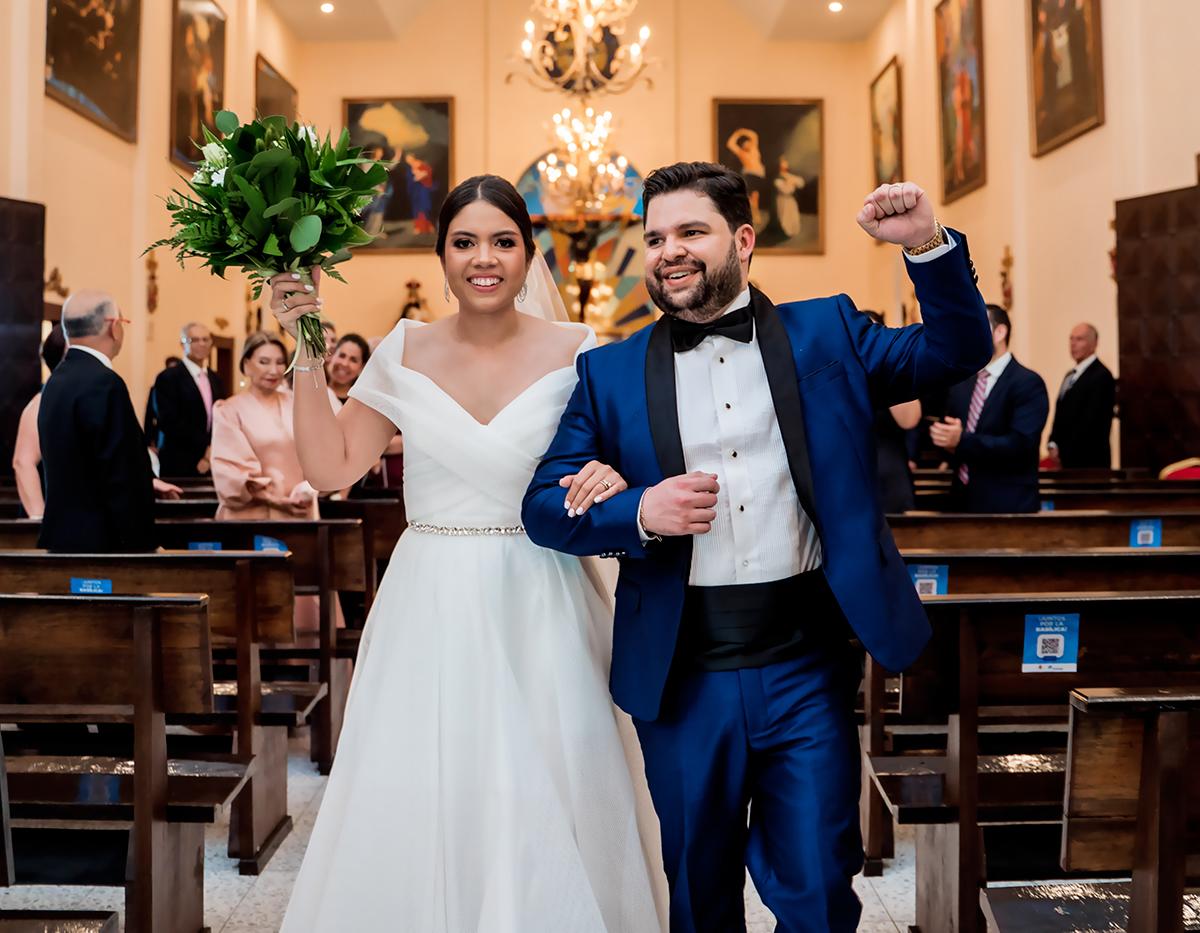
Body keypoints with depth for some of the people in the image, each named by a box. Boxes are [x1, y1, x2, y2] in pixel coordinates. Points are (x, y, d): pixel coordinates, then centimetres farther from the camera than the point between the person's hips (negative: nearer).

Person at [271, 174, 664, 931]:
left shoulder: (574, 351, -2)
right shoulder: (406, 351, 3)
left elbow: (628, 465, 3)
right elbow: (330, 468, 5)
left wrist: (613, 481, -20)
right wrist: (309, 351, -1)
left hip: (537, 612, -1)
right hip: (429, 613, 2)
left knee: (541, 814, 4)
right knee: (412, 807, 7)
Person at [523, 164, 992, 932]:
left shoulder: (827, 334, 5)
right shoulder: (609, 372, 3)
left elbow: (956, 351, 5)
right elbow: (545, 507, -1)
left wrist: (928, 245, -10)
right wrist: (639, 514, -20)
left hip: (807, 669, 0)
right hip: (681, 677, 1)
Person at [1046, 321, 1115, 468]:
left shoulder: (1101, 375, -11)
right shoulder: (1070, 375, 18)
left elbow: (1091, 421, -16)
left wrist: (1063, 452, -14)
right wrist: (1053, 444, 2)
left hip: (1089, 460, -8)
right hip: (1066, 458, 8)